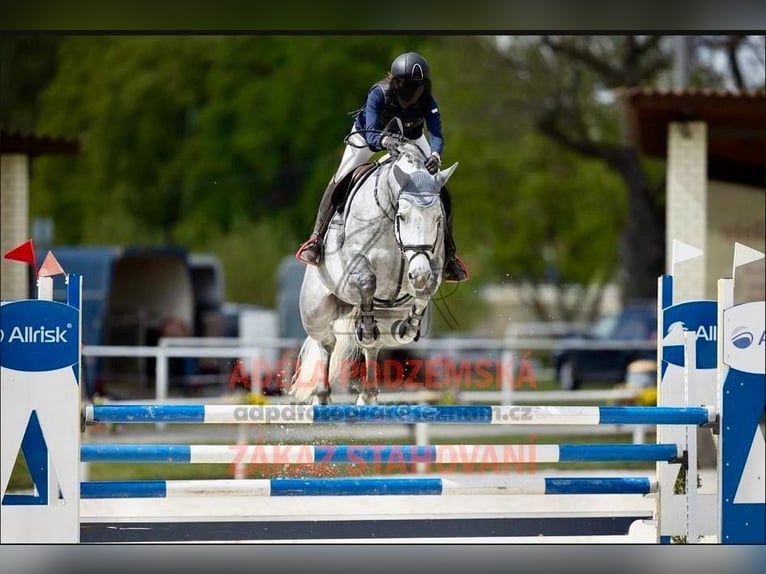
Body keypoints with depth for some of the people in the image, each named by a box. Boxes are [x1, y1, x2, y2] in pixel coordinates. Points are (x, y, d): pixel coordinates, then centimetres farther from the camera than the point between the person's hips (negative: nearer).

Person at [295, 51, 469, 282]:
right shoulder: (379, 94, -38)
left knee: (440, 192, -8)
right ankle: (317, 237, -2)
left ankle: (448, 254, 6)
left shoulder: (427, 101, -33)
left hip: (410, 138, 2)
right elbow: (371, 134, -47)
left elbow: (436, 135, -44)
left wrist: (435, 156, -67)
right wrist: (384, 141, -71)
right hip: (369, 134, -2)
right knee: (341, 180, -17)